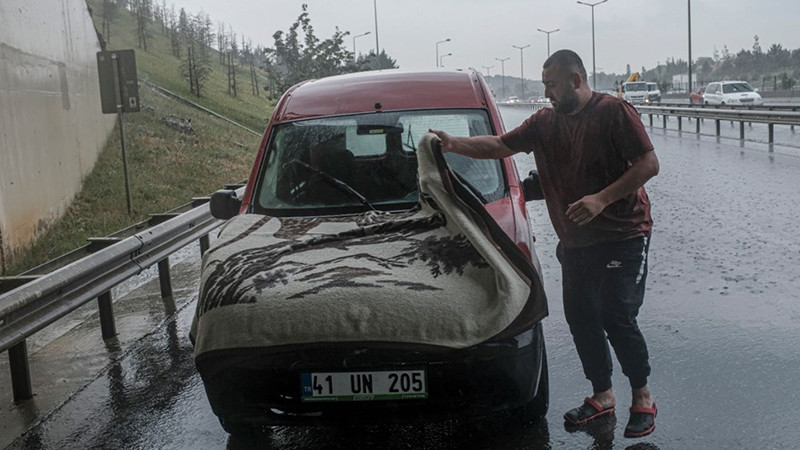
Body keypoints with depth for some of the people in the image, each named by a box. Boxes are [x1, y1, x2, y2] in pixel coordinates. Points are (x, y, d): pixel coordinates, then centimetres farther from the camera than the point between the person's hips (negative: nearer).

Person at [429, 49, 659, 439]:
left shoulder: (614, 112, -10)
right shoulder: (544, 122, 9)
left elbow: (648, 164, -14)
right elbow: (499, 146, 8)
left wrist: (602, 199, -22)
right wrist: (454, 144, -7)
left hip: (622, 236, -6)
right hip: (575, 241, 7)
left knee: (618, 318, -8)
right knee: (580, 318, 8)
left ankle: (642, 397, 12)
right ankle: (602, 395, 24)